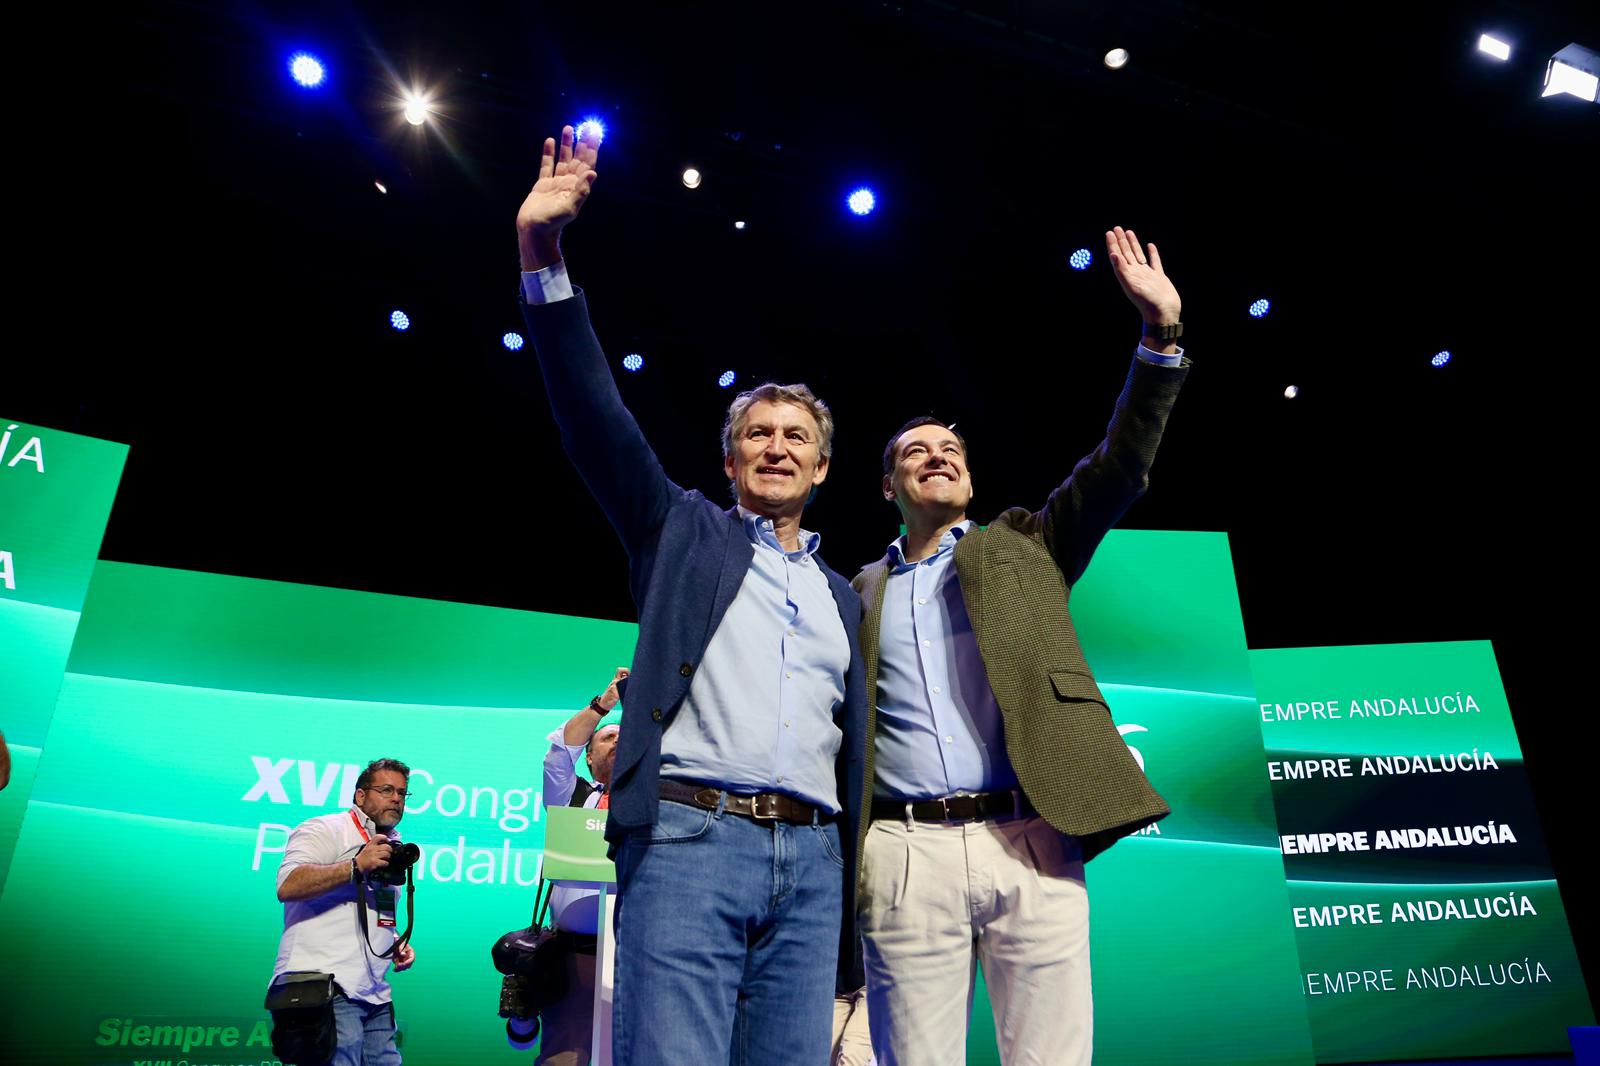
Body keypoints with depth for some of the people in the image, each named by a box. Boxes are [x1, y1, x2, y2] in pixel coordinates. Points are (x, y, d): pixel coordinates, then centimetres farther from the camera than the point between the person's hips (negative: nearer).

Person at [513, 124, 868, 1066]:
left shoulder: (843, 599, 21)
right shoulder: (683, 530, 13)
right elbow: (595, 419, 1)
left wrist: (860, 899, 14)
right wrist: (544, 257, -7)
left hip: (811, 857, 4)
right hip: (689, 836, -3)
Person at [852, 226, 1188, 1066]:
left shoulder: (1023, 549, 17)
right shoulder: (859, 595, 16)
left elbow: (1119, 469, 9)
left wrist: (1161, 331, 1)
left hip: (1031, 843, 1)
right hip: (907, 854, 0)